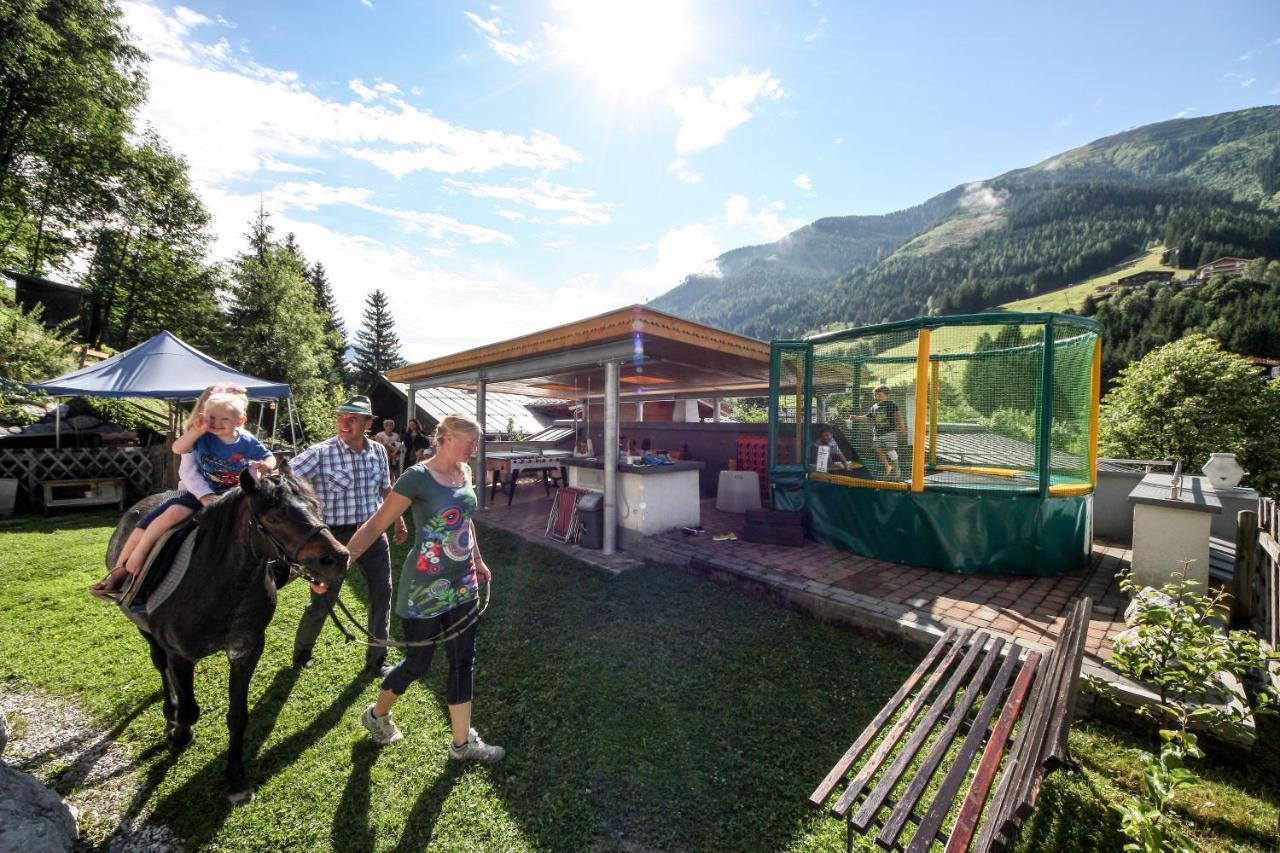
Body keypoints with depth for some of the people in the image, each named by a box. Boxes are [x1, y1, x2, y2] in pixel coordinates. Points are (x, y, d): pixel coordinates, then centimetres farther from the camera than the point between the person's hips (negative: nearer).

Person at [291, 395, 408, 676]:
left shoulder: (378, 451, 0)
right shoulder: (321, 453, -13)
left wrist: (399, 521, 16)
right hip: (335, 536, -4)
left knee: (382, 594, 9)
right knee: (322, 600, 11)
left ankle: (377, 658, 28)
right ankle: (302, 650, 42)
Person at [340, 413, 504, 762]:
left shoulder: (465, 472, 1)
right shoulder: (417, 477, -19)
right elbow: (375, 525, -17)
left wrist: (477, 560, 22)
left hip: (462, 585, 6)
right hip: (424, 589, -6)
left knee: (463, 661, 13)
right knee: (417, 663, 13)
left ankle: (463, 743, 30)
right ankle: (377, 714, 45)